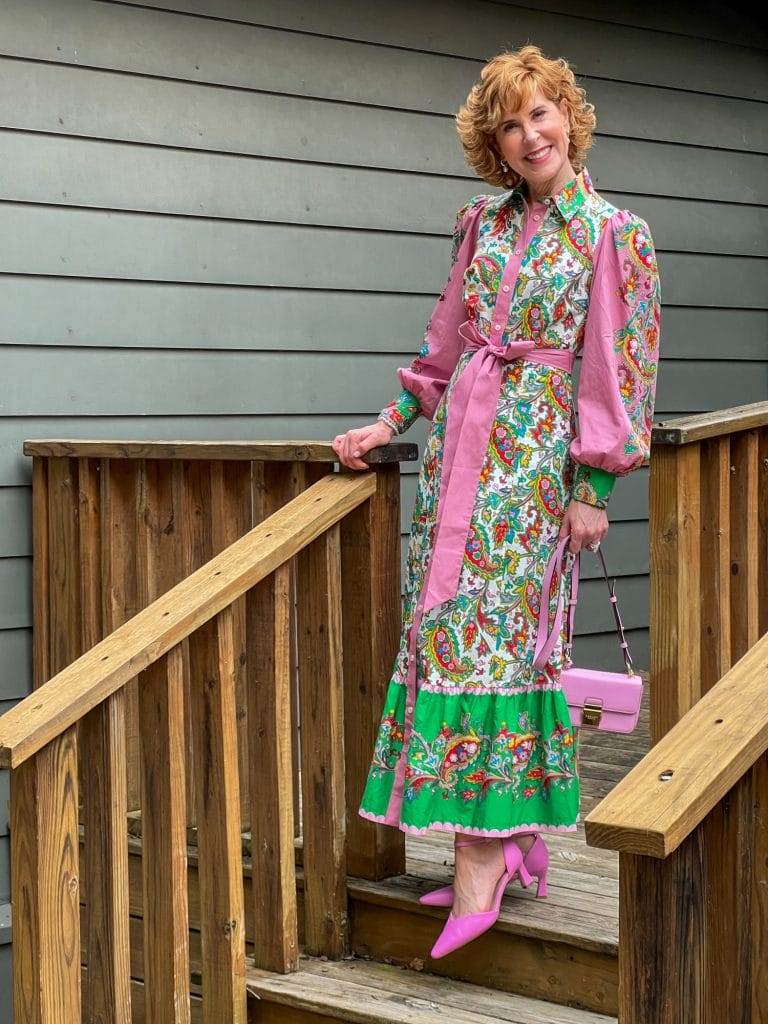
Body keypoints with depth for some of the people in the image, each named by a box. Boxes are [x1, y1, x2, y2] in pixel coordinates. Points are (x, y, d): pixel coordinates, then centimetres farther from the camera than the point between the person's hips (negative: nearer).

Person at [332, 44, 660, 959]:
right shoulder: (482, 223, 12)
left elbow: (618, 368, -6)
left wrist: (592, 488, -9)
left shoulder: (613, 233, -3)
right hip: (460, 439, 6)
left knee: (486, 630, -11)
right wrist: (391, 423, 15)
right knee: (450, 623, 4)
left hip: (534, 451, -6)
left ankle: (485, 858, -8)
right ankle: (517, 842, 13)